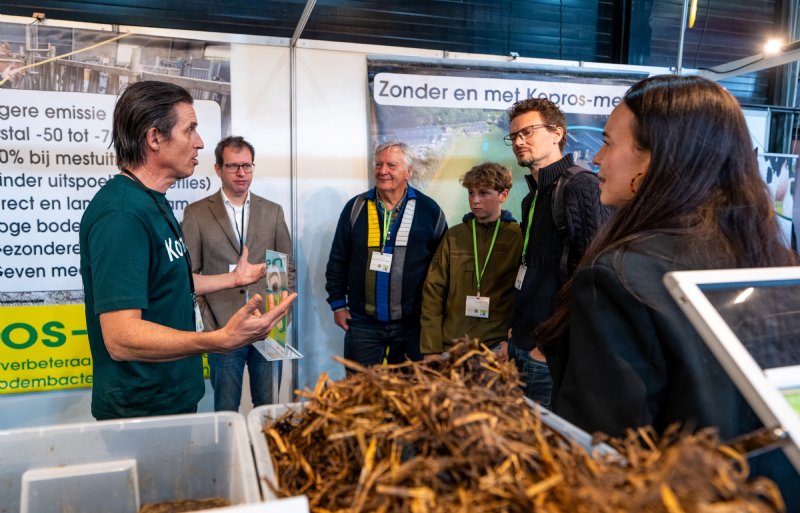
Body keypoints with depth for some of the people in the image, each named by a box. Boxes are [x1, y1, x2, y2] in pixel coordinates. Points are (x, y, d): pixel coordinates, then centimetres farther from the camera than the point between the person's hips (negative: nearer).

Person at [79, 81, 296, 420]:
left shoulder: (152, 202, 9)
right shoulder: (120, 214, -25)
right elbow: (121, 338, -32)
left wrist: (233, 278, 24)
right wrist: (221, 340, -44)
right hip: (141, 409, -10)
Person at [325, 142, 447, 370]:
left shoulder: (429, 211, -1)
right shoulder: (356, 207, 3)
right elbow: (337, 260, 9)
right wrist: (338, 304, 5)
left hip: (412, 324, -1)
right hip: (362, 323, 1)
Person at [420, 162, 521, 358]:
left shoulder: (518, 238, -1)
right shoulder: (454, 236, 6)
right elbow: (433, 291, 3)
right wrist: (431, 349, -3)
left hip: (497, 346, -2)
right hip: (450, 347, 2)